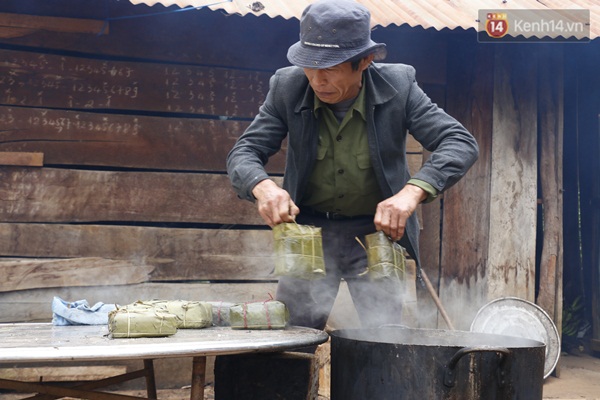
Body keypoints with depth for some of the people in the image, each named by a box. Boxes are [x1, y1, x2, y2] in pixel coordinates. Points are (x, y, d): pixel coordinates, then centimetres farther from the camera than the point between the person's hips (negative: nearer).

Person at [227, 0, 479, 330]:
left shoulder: (397, 85, -16)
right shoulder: (288, 87, -12)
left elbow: (461, 143, -19)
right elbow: (243, 153, -10)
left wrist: (412, 191, -38)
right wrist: (263, 186, -35)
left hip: (378, 229, -1)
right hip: (308, 230, 1)